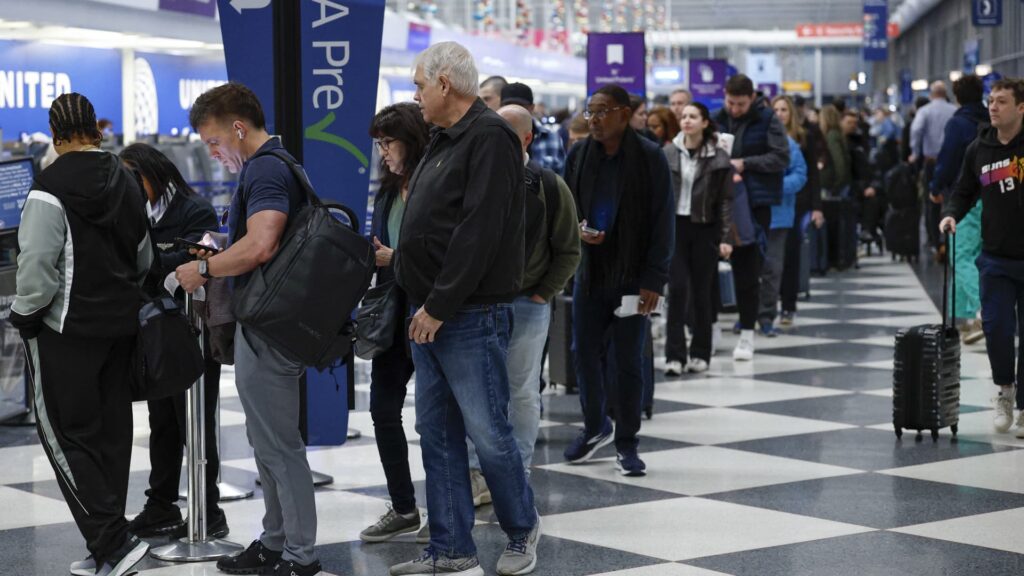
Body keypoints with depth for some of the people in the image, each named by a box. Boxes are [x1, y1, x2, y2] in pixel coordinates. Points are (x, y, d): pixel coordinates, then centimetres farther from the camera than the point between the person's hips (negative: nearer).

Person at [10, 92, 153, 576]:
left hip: (67, 329, -7)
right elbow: (144, 257, 17)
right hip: (121, 324, 7)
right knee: (111, 431, 11)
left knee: (66, 433, -1)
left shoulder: (51, 187, -15)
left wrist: (24, 315, -3)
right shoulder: (126, 181, 9)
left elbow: (38, 265, -17)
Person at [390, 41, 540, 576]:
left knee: (487, 431, -1)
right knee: (437, 432, 9)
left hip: (469, 316, -9)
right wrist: (421, 302, 12)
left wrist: (440, 306, -19)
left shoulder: (490, 137, -13)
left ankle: (522, 530, 18)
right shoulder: (444, 140, 17)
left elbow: (478, 233, -20)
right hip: (430, 314, 9)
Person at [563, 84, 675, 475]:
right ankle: (595, 428, 29)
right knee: (585, 353, 8)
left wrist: (654, 279, -12)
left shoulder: (649, 157, -6)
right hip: (589, 272, 4)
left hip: (632, 277, -3)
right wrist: (577, 229, -8)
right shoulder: (579, 154, 4)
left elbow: (662, 222, -6)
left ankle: (627, 443, 13)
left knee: (629, 361, 3)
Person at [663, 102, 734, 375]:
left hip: (705, 229, -1)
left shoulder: (719, 158, -3)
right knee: (677, 289, -7)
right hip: (674, 226, 1)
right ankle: (675, 355, -5)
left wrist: (725, 237, -7)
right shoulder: (668, 154, 3)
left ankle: (700, 353, 16)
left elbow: (726, 200, -2)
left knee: (702, 292, 5)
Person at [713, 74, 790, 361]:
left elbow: (781, 157, -7)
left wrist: (745, 163, -13)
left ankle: (747, 334, 7)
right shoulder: (719, 119, 6)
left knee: (747, 268, 0)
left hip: (756, 202, -3)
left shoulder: (767, 120, -3)